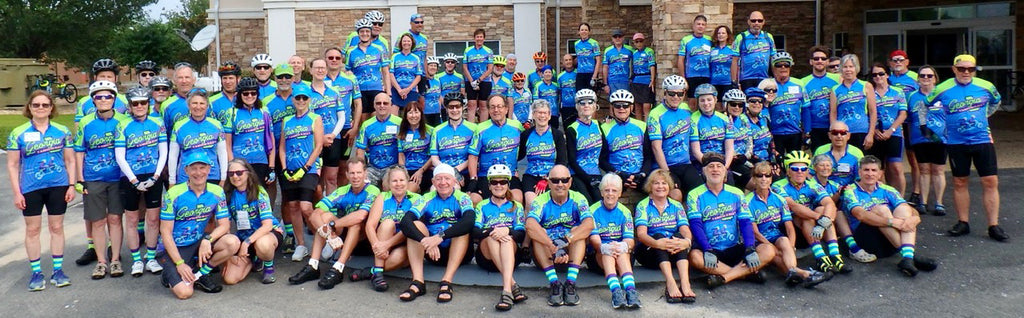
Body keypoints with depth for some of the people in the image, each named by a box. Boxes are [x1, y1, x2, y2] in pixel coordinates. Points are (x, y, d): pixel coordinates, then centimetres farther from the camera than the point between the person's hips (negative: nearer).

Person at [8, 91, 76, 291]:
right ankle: (36, 273, 15)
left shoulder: (63, 131, 4)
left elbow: (70, 160, 7)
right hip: (31, 189, -1)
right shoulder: (18, 134, 0)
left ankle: (58, 270, 18)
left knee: (57, 227, 8)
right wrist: (17, 193, -4)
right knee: (33, 230, 5)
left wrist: (72, 185, -1)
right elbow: (12, 165, 1)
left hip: (58, 186, 1)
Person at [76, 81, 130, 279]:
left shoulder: (122, 121, -1)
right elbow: (79, 152, 5)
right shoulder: (85, 123, 1)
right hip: (93, 180, 1)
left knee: (115, 219, 5)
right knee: (97, 221, 6)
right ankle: (101, 261, 15)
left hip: (118, 178, 0)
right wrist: (80, 180, 0)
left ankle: (115, 259, 15)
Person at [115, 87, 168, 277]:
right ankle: (136, 260, 16)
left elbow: (163, 153, 3)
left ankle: (151, 258, 16)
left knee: (153, 219, 5)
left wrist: (155, 176, -8)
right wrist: (134, 180, -12)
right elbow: (119, 157, -5)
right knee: (132, 220, 6)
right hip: (130, 178, -1)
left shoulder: (157, 124, 3)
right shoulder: (123, 126, -2)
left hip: (153, 178, 1)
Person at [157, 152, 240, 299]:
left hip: (199, 242, 4)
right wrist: (179, 264, -17)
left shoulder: (217, 192, -4)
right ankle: (170, 275, 14)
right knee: (184, 292, -22)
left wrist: (208, 240, -25)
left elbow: (224, 225, -4)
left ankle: (201, 273, -2)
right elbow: (165, 232, -12)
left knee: (233, 243, -25)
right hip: (176, 248, -3)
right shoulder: (173, 194, -14)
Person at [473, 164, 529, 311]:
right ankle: (512, 284, -47)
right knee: (492, 237, -33)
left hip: (511, 254, 0)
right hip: (486, 256, 0)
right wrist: (491, 232, -23)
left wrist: (507, 231, -21)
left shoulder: (516, 206, 21)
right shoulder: (482, 206, 20)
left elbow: (521, 234, 3)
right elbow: (474, 231, 0)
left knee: (507, 238, -34)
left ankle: (506, 290, -54)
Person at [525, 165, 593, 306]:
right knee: (538, 231, -25)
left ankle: (571, 283, -35)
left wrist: (566, 241, -37)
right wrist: (553, 246, -41)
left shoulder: (578, 199, -2)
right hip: (546, 255, -1)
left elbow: (589, 225, -21)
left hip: (573, 253, 1)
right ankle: (554, 283, -37)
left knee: (578, 230, -23)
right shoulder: (540, 201, -6)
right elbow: (530, 225, -27)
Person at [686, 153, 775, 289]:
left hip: (735, 249, 3)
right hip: (710, 249, -3)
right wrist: (708, 251, -25)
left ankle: (722, 277, -26)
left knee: (768, 250, -19)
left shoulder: (736, 193, 9)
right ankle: (746, 272, -22)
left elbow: (746, 222, 1)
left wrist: (750, 249, -16)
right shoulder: (695, 195, 0)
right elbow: (695, 225, -10)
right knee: (694, 256, -35)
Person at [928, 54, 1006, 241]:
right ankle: (963, 223, 17)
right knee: (959, 182, 6)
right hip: (956, 143, -1)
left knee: (991, 182, -3)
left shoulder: (986, 87, -1)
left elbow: (996, 102, 21)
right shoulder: (943, 89, -5)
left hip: (982, 140, 1)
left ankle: (994, 226, 2)